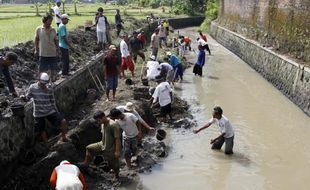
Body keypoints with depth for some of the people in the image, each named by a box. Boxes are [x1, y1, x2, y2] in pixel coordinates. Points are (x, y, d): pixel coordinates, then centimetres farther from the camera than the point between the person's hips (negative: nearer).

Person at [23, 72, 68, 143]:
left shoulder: (49, 89, -2)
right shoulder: (32, 87, -6)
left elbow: (52, 102, 6)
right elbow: (27, 98, -1)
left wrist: (57, 112, 7)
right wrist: (23, 97, -25)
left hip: (50, 111, 1)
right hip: (38, 114, -1)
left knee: (63, 121, -15)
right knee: (42, 132, 3)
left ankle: (64, 137, 9)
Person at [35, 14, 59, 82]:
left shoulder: (53, 30, 3)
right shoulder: (39, 29, -3)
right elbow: (36, 39, 4)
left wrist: (57, 48, 4)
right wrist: (36, 49, 2)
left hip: (52, 53, 2)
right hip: (43, 53, -2)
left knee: (52, 68, 11)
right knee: (42, 69, 4)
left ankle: (52, 79, 26)